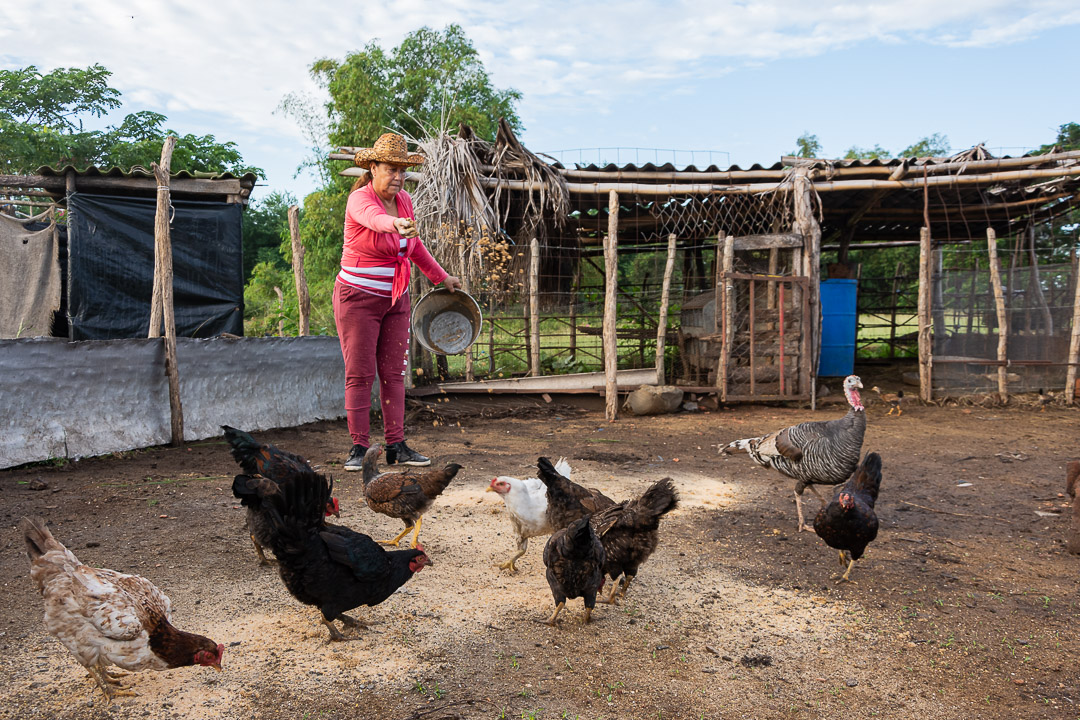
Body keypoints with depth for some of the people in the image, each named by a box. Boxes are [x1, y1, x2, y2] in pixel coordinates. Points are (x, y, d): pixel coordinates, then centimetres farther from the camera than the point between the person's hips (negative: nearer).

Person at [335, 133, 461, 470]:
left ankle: (396, 446, 11)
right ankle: (359, 447, 6)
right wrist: (397, 224, -63)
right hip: (358, 298, -6)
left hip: (395, 299, 6)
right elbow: (373, 218, -41)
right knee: (359, 374, -2)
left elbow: (413, 245, 22)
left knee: (393, 373, 6)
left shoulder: (404, 200, 6)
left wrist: (441, 277, 25)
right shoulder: (360, 199, -15)